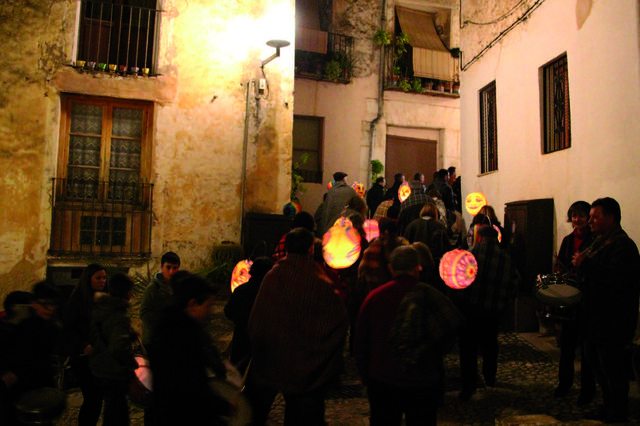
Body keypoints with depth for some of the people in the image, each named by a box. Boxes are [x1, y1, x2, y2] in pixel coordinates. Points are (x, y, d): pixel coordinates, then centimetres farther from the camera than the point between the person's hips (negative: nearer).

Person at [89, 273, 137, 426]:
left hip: (97, 368, 8)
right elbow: (120, 347, -38)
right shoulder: (120, 316, -27)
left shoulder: (98, 307, -1)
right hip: (113, 373, -8)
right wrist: (132, 363, -23)